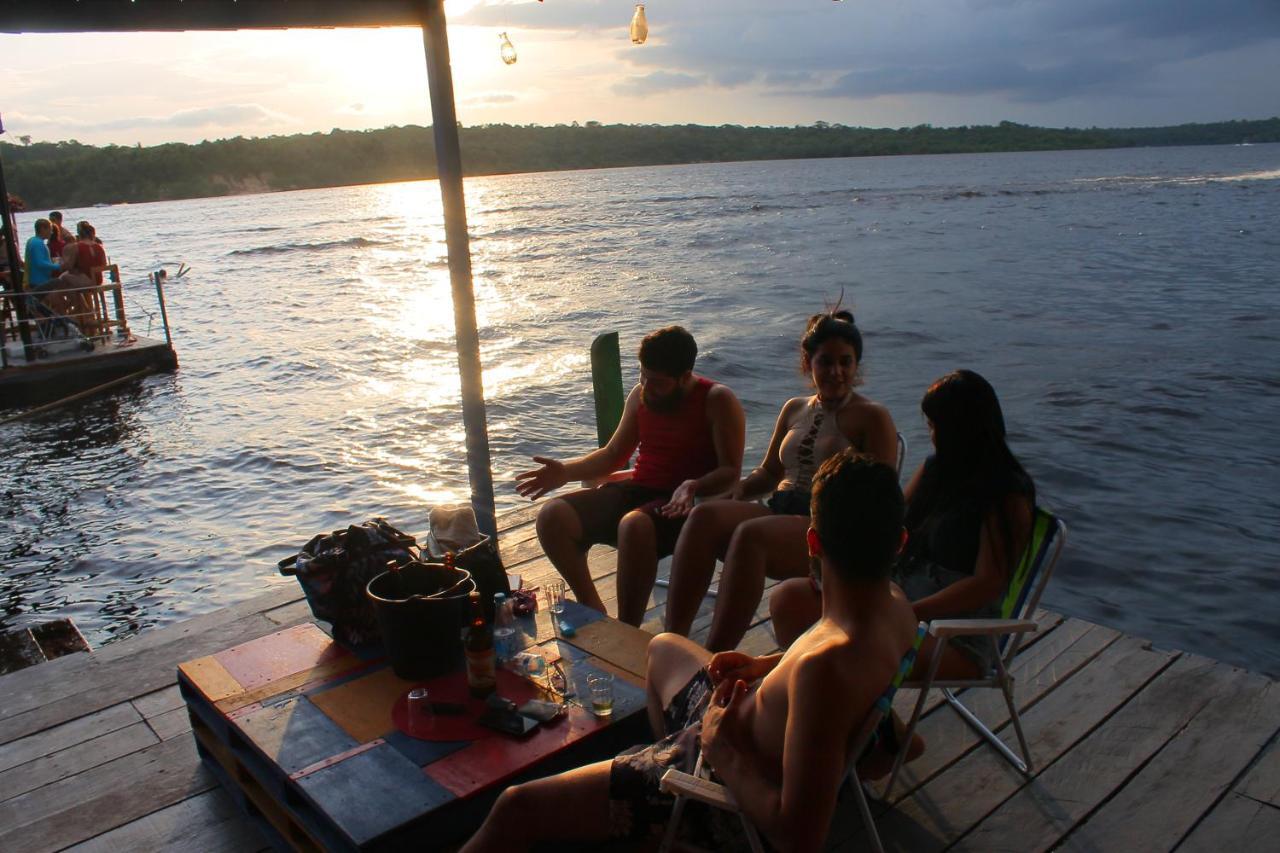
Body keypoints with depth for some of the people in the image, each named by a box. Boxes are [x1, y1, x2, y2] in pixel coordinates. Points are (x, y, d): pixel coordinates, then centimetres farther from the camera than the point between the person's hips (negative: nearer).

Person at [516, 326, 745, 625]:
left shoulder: (717, 401, -6)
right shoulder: (640, 395, 11)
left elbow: (731, 471, -11)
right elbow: (613, 454, 20)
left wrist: (694, 486, -31)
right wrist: (565, 471, 4)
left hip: (685, 503, -6)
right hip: (638, 491, 7)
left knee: (634, 525, -40)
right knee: (552, 516, -14)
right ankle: (594, 612, -1)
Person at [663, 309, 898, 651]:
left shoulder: (872, 418, 5)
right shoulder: (795, 409, 23)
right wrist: (740, 489, 6)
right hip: (779, 511, 6)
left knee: (751, 534, -36)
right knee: (704, 515, -25)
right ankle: (673, 640, -31)